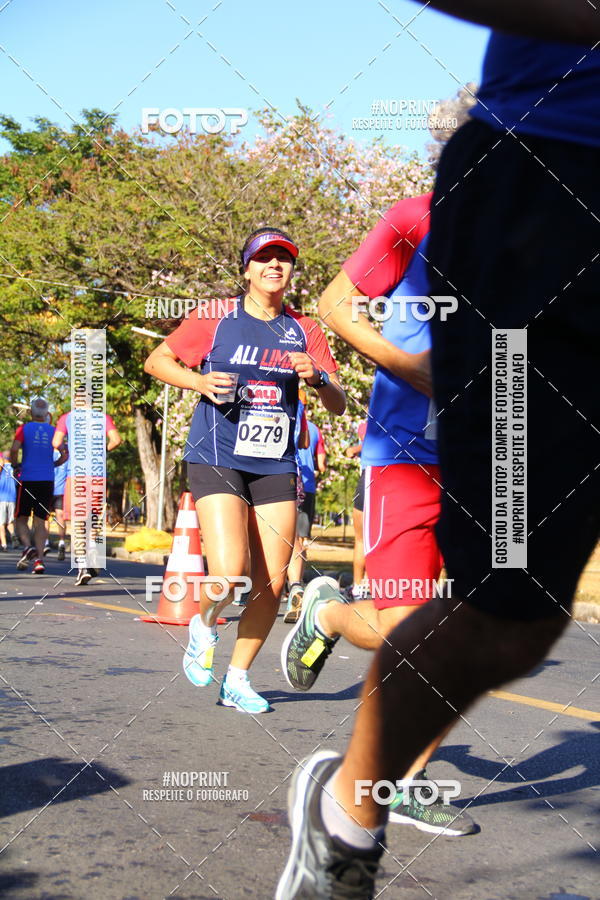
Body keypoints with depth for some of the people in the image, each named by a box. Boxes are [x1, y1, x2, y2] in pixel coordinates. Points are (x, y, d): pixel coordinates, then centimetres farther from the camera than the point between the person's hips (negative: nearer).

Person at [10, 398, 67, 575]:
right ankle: (39, 560, -6)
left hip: (27, 479, -2)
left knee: (21, 519, 9)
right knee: (40, 521, 5)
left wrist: (15, 465, 5)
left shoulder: (24, 428, 1)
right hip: (47, 480, 2)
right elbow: (64, 456, -2)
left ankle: (28, 546, -17)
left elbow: (14, 449, -13)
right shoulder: (53, 431, 7)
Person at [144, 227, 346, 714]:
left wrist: (317, 378, -14)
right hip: (217, 460, -4)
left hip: (276, 467, 4)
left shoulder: (305, 331, 8)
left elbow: (338, 405, 8)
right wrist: (199, 381, -12)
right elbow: (157, 360, 6)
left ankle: (238, 678, 19)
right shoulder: (216, 318, 0)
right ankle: (205, 625, 16)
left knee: (272, 583, 0)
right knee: (230, 573, -19)